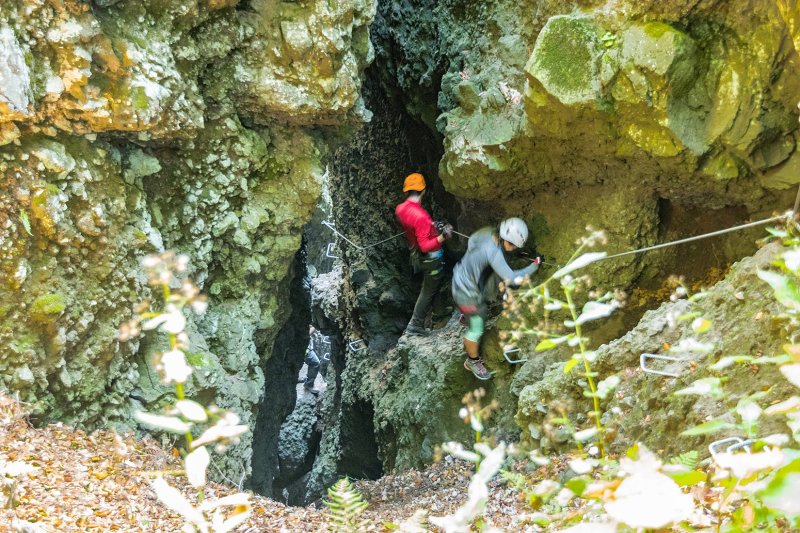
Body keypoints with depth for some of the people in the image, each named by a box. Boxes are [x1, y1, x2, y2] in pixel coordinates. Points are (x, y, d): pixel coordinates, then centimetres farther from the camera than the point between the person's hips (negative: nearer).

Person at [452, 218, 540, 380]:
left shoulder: (487, 233, -16)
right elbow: (512, 279, -41)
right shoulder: (493, 252, -41)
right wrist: (535, 265, -29)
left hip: (462, 275, 8)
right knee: (476, 329, 11)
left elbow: (471, 240, 6)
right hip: (468, 292, -8)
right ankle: (472, 361, 33)